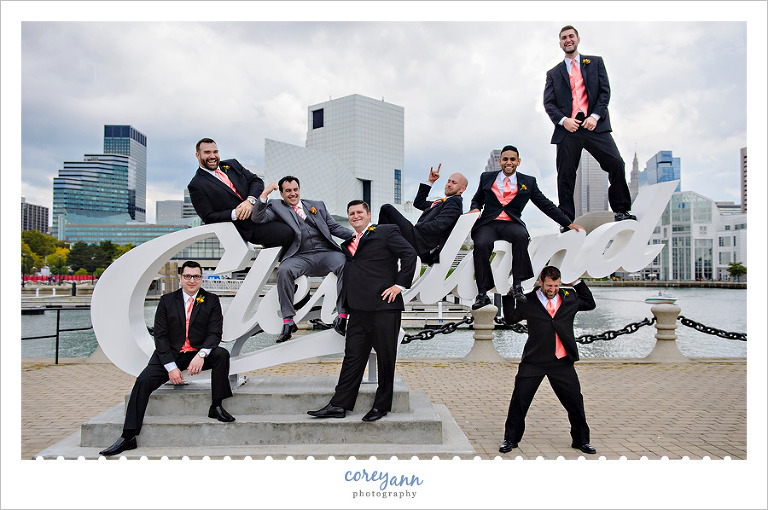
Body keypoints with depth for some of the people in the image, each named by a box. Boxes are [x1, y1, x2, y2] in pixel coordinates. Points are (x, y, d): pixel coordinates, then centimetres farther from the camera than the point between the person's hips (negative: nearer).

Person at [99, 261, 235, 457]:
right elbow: (160, 336, -1)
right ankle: (128, 437, -16)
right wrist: (171, 367, -13)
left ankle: (216, 406, -18)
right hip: (170, 355, 1)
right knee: (143, 381, -20)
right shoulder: (167, 301, 4)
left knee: (222, 354, -29)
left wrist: (201, 354, -25)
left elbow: (215, 333, -5)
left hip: (199, 354, 0)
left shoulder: (211, 301, 2)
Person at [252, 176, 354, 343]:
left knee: (346, 265, -29)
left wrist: (354, 234, 6)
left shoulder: (317, 205, 28)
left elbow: (334, 227, 23)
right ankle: (288, 321, -25)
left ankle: (341, 317, -28)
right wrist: (265, 193, -5)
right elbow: (257, 218, 3)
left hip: (326, 253, 2)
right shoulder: (276, 207, 19)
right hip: (300, 257, -1)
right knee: (284, 270, -34)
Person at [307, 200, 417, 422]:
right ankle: (339, 405, 10)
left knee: (385, 358, 4)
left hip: (383, 305, -6)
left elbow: (409, 254, -6)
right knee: (352, 356, 7)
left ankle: (381, 406, 15)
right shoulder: (349, 242, 22)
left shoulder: (386, 232, 3)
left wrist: (400, 284, -10)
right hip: (358, 308, 6)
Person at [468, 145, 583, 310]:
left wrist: (569, 224, 13)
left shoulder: (528, 182, 16)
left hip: (511, 224, 0)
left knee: (521, 235, -36)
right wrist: (475, 208, 2)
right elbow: (477, 199, 28)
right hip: (488, 224, 0)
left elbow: (546, 205, 17)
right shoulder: (487, 178, 18)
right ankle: (482, 294, -26)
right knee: (481, 244, -33)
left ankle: (517, 286, -28)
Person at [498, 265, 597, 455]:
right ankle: (510, 439, 20)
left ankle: (581, 440, 29)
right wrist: (509, 295, 1)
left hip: (562, 362, 2)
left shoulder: (569, 297, 7)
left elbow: (590, 304, 22)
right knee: (519, 400, 3)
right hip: (533, 362, -1)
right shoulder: (528, 301, 0)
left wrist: (577, 282, 12)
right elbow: (510, 318, 9)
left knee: (575, 402, 8)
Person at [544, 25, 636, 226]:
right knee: (565, 175, -1)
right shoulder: (553, 73, 18)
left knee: (616, 163, -12)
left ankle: (621, 210, 4)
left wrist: (595, 116, -8)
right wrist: (563, 120, -10)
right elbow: (548, 103, 8)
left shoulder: (595, 62, 18)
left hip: (594, 124, 0)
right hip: (567, 128, 0)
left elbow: (605, 90, 8)